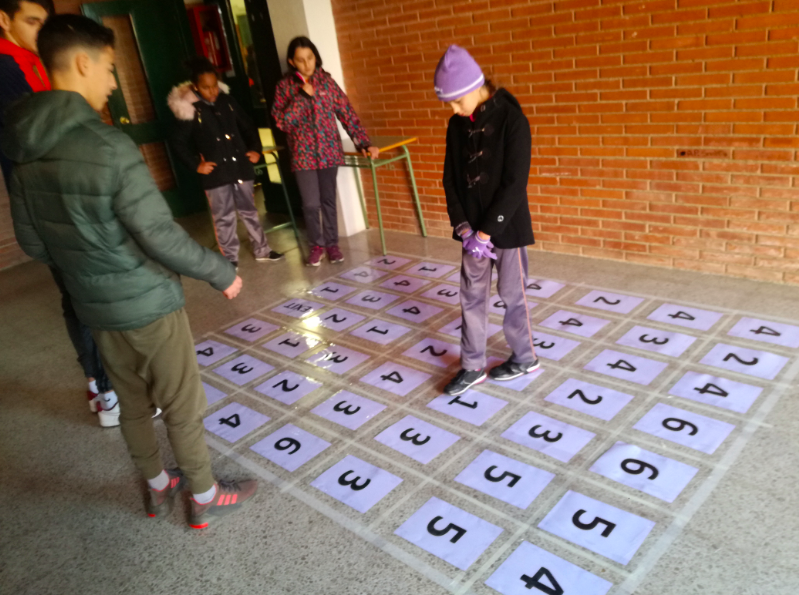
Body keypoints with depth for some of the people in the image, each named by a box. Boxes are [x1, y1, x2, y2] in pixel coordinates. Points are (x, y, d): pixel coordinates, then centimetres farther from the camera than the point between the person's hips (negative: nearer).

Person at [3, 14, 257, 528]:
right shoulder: (109, 147, -24)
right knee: (183, 408, 10)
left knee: (134, 404, 22)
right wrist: (222, 273, -10)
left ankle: (159, 489, 40)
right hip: (147, 304, -7)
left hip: (94, 307, 7)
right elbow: (162, 238, -24)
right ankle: (206, 499, 27)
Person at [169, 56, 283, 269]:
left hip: (241, 167, 4)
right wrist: (196, 164, -8)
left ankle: (262, 251, 26)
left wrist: (255, 149, 3)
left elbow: (248, 126, 14)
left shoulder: (227, 101, 2)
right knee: (224, 218, 5)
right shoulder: (189, 110, -9)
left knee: (249, 211, 14)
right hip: (216, 173, -4)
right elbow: (179, 142, -3)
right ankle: (230, 260, 16)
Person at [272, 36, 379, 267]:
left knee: (328, 200, 8)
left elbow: (346, 113, -2)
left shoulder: (326, 80, 0)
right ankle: (317, 245, 19)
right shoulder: (285, 86, -2)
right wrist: (302, 96, -18)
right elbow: (281, 121, -9)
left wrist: (364, 142, -9)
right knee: (311, 204, 0)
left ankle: (332, 243, 23)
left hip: (329, 151, 1)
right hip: (303, 154, -1)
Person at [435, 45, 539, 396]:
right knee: (471, 296, 10)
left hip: (507, 227, -6)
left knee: (512, 295, 7)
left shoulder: (512, 120, -15)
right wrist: (463, 226, -7)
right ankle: (473, 367, 23)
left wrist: (488, 232, -19)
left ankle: (525, 358, 28)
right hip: (473, 228, 6)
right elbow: (451, 178, 4)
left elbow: (515, 183, -19)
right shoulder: (457, 125, 3)